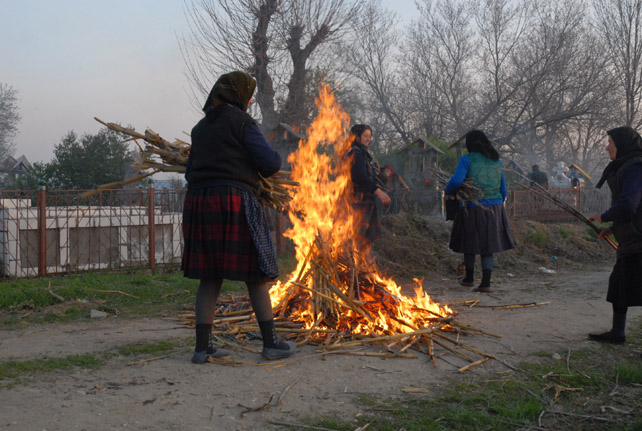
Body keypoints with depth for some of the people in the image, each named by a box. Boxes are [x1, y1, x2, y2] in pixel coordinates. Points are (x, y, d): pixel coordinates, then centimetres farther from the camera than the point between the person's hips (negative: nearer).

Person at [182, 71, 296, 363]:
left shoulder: (201, 127, 19)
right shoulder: (241, 121, -2)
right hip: (234, 201, -6)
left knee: (209, 277, 9)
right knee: (256, 274, 4)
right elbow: (271, 162, -9)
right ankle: (271, 343, 10)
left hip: (198, 200, 6)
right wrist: (264, 168, 12)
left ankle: (202, 347, 8)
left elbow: (190, 171, 19)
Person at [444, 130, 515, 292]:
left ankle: (469, 278, 30)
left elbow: (456, 180, -18)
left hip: (473, 207, -4)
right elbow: (503, 189, 13)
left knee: (469, 244, 14)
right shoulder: (496, 161, 11)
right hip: (494, 207, 4)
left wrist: (447, 192, 2)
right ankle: (486, 283, 1)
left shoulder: (467, 159, -4)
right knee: (487, 246, 9)